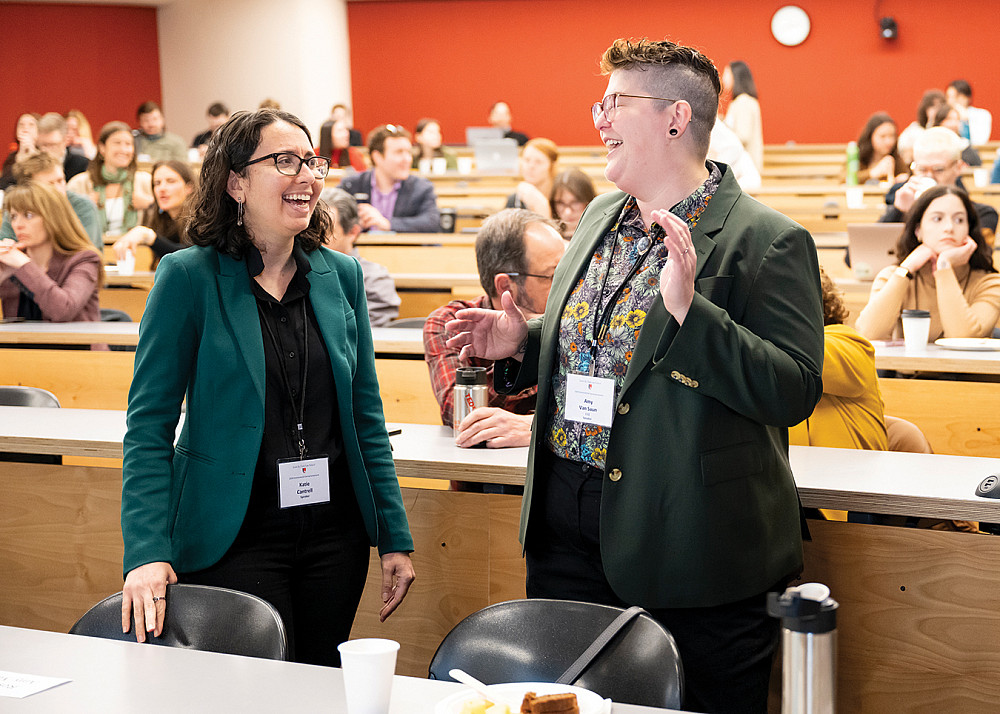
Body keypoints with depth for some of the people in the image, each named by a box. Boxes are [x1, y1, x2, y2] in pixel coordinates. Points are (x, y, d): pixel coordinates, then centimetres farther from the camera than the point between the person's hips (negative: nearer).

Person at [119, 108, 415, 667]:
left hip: (334, 532, 4)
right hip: (233, 537, -4)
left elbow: (366, 413, 10)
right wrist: (148, 551, -19)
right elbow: (150, 424, -9)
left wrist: (395, 537, 7)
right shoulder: (189, 278, -7)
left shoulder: (342, 275, 6)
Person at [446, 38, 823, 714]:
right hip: (568, 529, 7)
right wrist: (521, 346, 5)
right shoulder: (600, 216, 12)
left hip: (688, 548, -7)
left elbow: (794, 393, -21)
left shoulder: (768, 241, -13)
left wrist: (687, 310, -29)